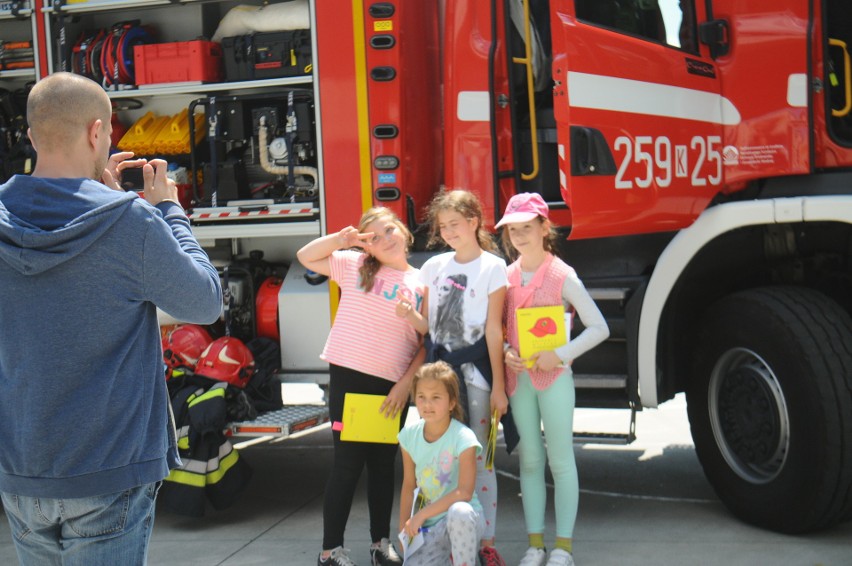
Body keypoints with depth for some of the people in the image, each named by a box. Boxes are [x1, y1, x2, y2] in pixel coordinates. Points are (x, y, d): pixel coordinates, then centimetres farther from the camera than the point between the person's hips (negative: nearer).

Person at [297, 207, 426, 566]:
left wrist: (406, 383, -5)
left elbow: (426, 343, 4)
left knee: (383, 464, 13)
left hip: (393, 387, 2)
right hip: (350, 377, -2)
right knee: (348, 463, -1)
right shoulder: (355, 266, 4)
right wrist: (341, 239, -6)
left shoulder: (421, 284, 5)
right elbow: (305, 257, 8)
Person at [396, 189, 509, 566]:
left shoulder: (492, 267, -2)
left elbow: (494, 330, -4)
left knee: (478, 458, -1)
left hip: (474, 369, -4)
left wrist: (497, 386, -7)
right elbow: (427, 326, 12)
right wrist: (409, 314, -10)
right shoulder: (434, 266, 10)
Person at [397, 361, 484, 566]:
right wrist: (404, 529, 3)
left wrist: (421, 515, -23)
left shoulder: (463, 437, -19)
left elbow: (464, 492, -24)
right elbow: (409, 486, 6)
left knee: (459, 511, -39)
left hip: (465, 519, -5)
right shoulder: (409, 435, -3)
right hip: (429, 525, 5)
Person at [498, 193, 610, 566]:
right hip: (518, 377, 4)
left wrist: (560, 355, -16)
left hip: (554, 375, -4)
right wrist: (506, 353, -6)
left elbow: (598, 328, -7)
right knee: (530, 461, 8)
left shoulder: (563, 276, -6)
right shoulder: (506, 277, 7)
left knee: (560, 460, 0)